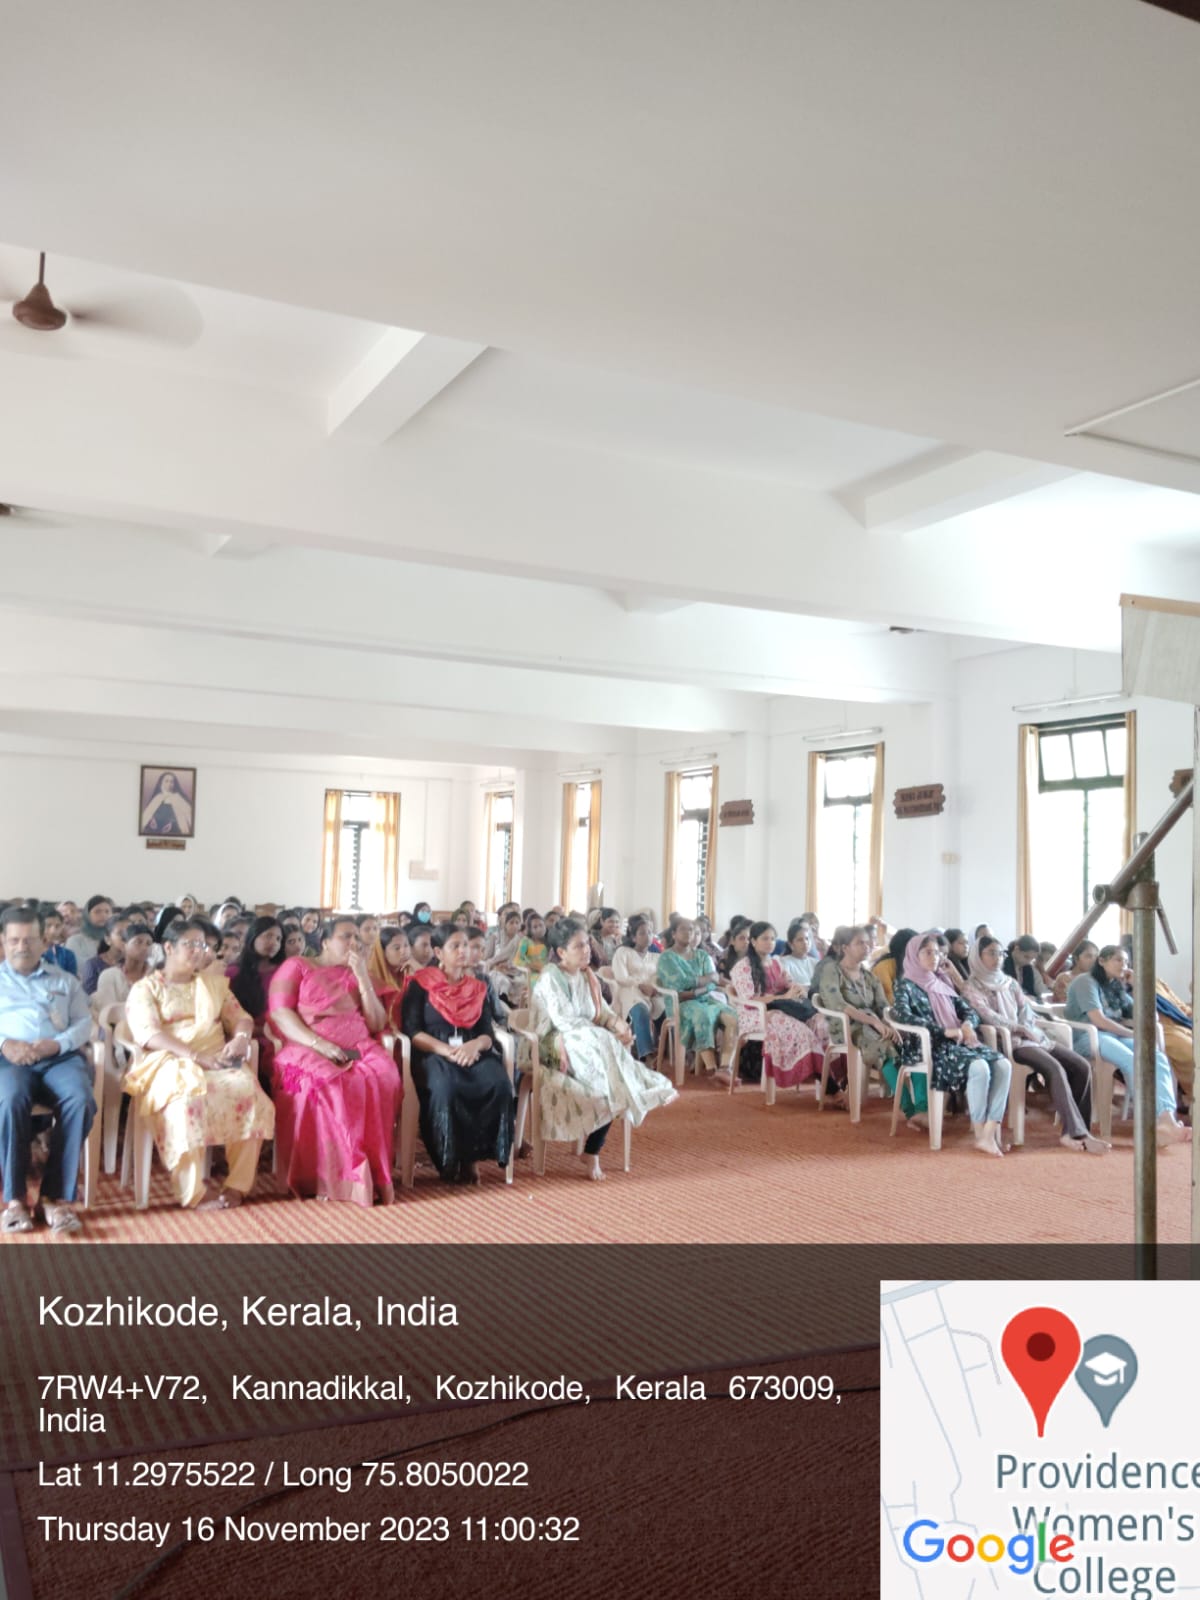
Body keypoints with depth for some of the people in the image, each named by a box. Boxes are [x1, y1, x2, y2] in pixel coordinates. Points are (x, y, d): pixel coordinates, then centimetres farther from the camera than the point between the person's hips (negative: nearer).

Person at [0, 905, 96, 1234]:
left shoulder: (64, 980, 25)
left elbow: (84, 1021, 13)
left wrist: (58, 1043, -8)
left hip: (60, 1056, 1)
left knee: (80, 1101, -33)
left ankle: (57, 1196, -30)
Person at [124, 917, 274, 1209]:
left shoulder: (214, 981, 24)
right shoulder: (145, 988, 9)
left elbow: (240, 1017, 18)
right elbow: (148, 1035, -7)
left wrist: (241, 1038, -9)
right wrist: (196, 1057, -21)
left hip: (217, 1060, 4)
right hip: (169, 1062, -4)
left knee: (247, 1088, -30)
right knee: (188, 1093, -39)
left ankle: (237, 1183, -20)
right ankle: (193, 1192, -30)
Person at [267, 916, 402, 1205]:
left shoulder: (359, 974, 20)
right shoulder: (296, 966, 10)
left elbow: (376, 1025, 10)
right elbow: (280, 1013, -4)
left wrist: (362, 977, 1)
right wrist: (319, 1044, -18)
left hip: (359, 1049, 3)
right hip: (307, 1049, -3)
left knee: (383, 1079, -31)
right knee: (326, 1083, -37)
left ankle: (373, 1176, -25)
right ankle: (328, 1178, -27)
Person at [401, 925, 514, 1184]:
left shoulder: (478, 987, 18)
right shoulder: (421, 984, 6)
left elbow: (488, 1033, 10)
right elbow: (412, 1031, -5)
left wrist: (476, 1045, -15)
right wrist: (448, 1051, -19)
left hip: (473, 1053, 3)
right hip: (432, 1054, -3)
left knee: (498, 1083, -31)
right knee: (444, 1086, -39)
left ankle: (472, 1156, -17)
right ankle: (449, 1160, -19)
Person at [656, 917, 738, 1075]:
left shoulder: (702, 955, 19)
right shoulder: (667, 957, 3)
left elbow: (713, 982, 2)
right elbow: (682, 982, -13)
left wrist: (694, 992, -16)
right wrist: (708, 978, -1)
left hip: (707, 999, 5)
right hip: (681, 1003, -5)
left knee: (733, 1016, -26)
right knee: (702, 1015, -38)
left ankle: (725, 1068, -33)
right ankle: (711, 1069, -42)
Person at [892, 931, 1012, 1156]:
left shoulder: (943, 983, 23)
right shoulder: (906, 985, 2)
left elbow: (968, 1010, 21)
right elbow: (902, 1014, -16)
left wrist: (967, 1025, -5)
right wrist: (945, 1031, -19)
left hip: (959, 1043, 7)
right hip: (932, 1048, -7)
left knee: (1003, 1064, -21)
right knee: (979, 1067, -33)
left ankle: (991, 1132, -23)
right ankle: (980, 1135, -20)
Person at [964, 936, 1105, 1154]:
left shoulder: (1010, 982, 23)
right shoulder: (974, 987, 2)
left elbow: (1026, 1010, 12)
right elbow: (987, 1016, -11)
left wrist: (1027, 1029, -9)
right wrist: (1020, 1028, -12)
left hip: (1032, 1036, 7)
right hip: (1009, 1041, -7)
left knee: (1081, 1066, -12)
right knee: (1055, 1069, -30)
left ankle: (1073, 1131, -12)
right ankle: (1078, 1134, -31)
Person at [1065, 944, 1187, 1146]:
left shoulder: (1116, 987, 25)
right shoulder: (1086, 982, 1)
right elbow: (1098, 1020, -11)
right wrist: (1133, 1034, -7)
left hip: (1116, 1035, 7)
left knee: (1158, 1058, -25)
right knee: (1132, 1061, -38)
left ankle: (1168, 1118, -47)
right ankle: (1156, 1121, -42)